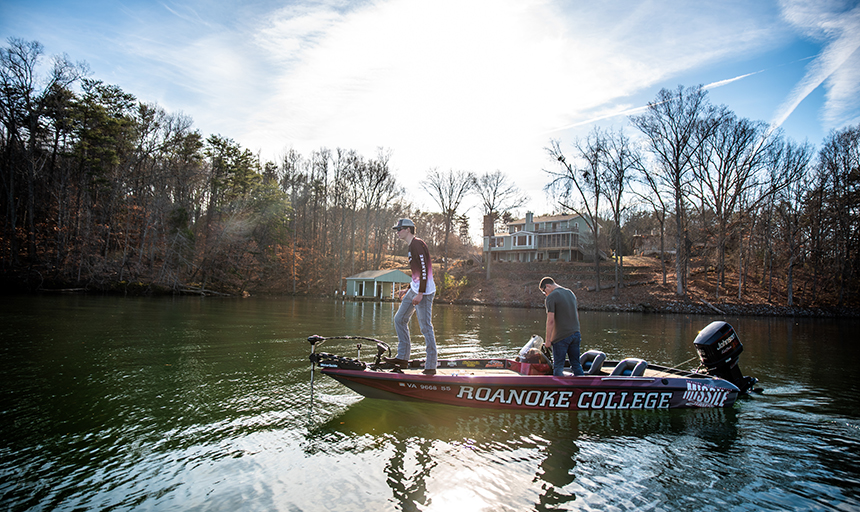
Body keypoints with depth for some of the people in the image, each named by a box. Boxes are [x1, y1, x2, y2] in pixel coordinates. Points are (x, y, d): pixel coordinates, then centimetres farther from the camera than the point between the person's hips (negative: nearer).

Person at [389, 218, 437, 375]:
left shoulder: (417, 244, -14)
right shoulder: (411, 246, 17)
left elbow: (424, 270, -21)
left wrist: (420, 293, -24)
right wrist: (408, 289, 23)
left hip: (424, 292, -11)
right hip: (415, 290, 11)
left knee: (426, 328, -7)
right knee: (399, 319, 13)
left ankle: (431, 366, 1)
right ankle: (403, 357, 20)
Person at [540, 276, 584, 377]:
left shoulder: (551, 297, -12)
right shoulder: (570, 293, 12)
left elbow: (551, 320, -18)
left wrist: (548, 339, -13)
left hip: (561, 337, -7)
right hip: (575, 334, 7)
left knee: (558, 366, 2)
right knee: (576, 364, 14)